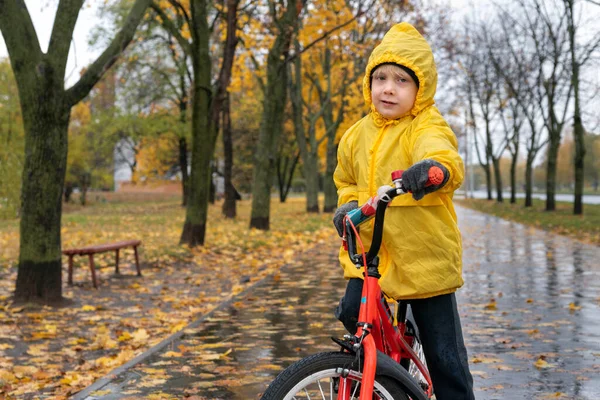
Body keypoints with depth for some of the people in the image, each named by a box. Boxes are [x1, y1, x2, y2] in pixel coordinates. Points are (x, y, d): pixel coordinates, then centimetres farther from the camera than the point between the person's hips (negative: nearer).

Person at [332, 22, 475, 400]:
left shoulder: (427, 127, -11)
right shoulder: (357, 135, 6)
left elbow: (445, 157, -33)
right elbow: (346, 180, 22)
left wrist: (434, 167, -56)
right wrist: (347, 205, 2)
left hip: (425, 255, -4)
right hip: (368, 250, 5)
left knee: (444, 355, 2)